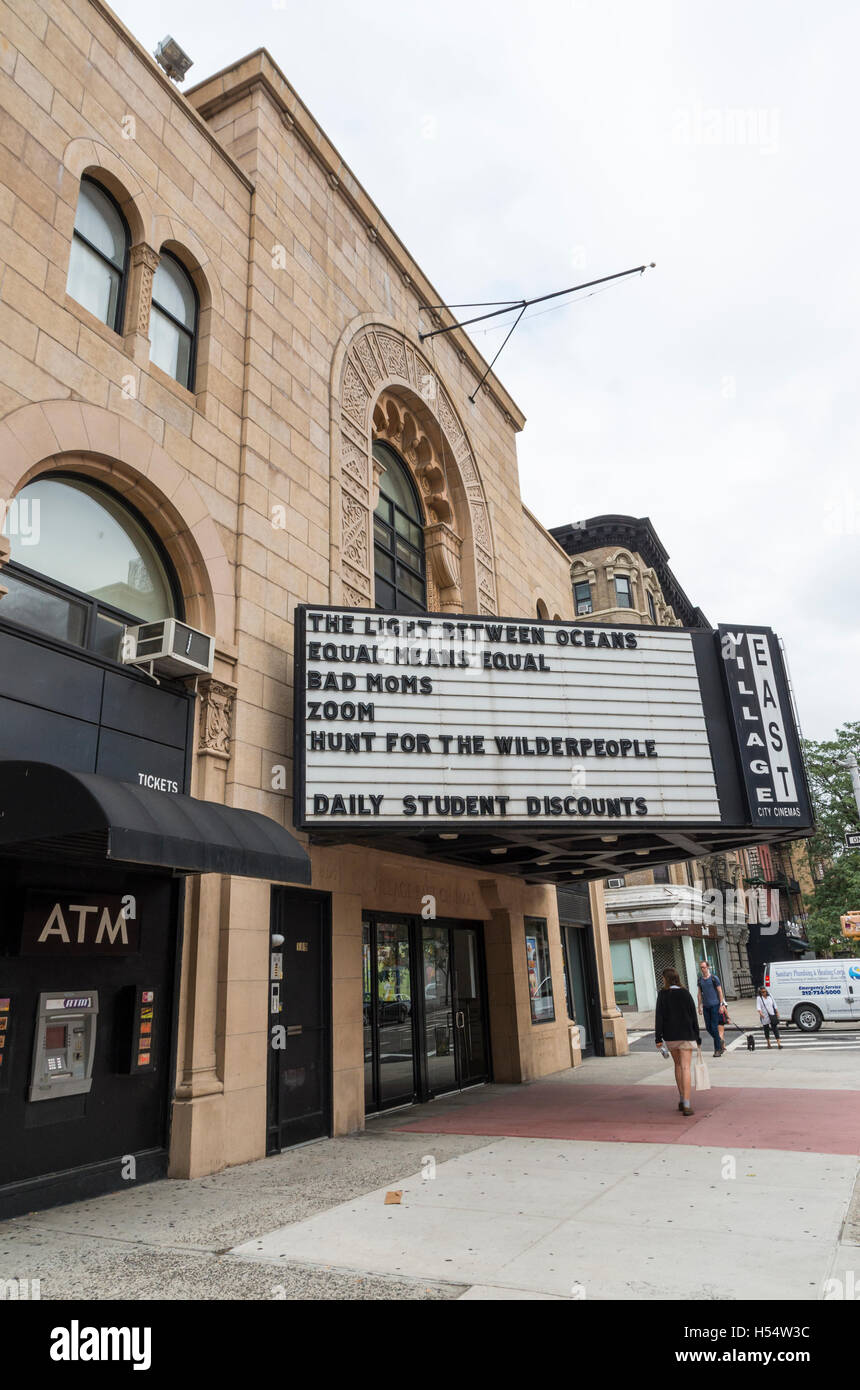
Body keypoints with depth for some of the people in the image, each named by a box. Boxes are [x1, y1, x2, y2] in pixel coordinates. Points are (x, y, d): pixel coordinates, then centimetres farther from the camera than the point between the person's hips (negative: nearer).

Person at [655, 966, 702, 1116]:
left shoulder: (662, 994, -4)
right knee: (685, 1068, -4)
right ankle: (686, 1105, -12)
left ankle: (682, 1100, 24)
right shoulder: (685, 994, -1)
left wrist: (658, 1038, -7)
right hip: (686, 1035, -1)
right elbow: (693, 1017, 0)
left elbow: (659, 1016, -9)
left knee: (678, 1065, 18)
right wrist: (697, 1037, 8)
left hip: (670, 1036, 1)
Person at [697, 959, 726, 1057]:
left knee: (714, 1027, -7)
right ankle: (720, 1041, 28)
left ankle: (718, 1049, 2)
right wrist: (700, 1006, 9)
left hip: (715, 1005, -5)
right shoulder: (700, 979, 9)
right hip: (705, 1006, 5)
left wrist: (721, 1005, -8)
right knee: (708, 1027, 6)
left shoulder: (714, 978, -5)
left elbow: (720, 992, -3)